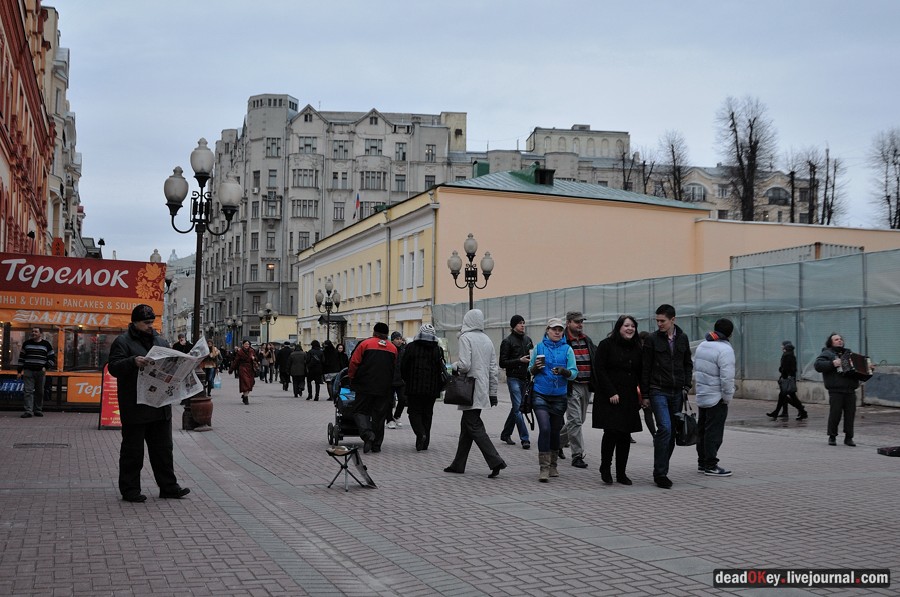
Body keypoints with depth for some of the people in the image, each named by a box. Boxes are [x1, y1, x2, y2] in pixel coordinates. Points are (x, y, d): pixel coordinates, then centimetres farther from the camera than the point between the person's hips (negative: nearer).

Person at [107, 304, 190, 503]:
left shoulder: (161, 341, 16)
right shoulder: (122, 342, -5)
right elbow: (114, 367, -15)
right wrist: (133, 361, -31)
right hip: (135, 407, -6)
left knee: (163, 449, 11)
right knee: (132, 450, 3)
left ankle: (168, 486, 18)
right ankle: (129, 489, 11)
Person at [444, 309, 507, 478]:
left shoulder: (466, 337, -11)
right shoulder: (487, 339, 11)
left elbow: (465, 365, -20)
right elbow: (493, 368, 12)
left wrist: (454, 366, 2)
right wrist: (493, 393, 16)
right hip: (483, 390, 8)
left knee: (474, 427, -6)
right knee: (466, 425, 15)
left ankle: (495, 461, -16)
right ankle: (458, 464, 22)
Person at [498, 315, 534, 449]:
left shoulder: (527, 339, 13)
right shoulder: (507, 341, -6)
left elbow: (532, 357, 24)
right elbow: (502, 363, -9)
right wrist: (520, 360, -17)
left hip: (525, 378, 6)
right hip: (513, 378, -6)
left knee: (516, 407, 12)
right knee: (518, 407, -9)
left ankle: (505, 434, 26)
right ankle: (525, 439, -8)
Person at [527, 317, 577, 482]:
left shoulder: (567, 349, 2)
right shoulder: (539, 347, 2)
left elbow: (574, 373, -3)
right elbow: (530, 371, 7)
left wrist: (563, 371, -23)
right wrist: (535, 366, -15)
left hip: (559, 396, 2)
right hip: (541, 395, -2)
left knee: (555, 430, 11)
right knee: (545, 428, -15)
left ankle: (552, 466, 26)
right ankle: (544, 468, -11)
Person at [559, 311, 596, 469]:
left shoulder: (587, 341, 15)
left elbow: (596, 359, 19)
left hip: (586, 386, 7)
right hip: (571, 386, -7)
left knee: (579, 420, 15)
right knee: (575, 420, -8)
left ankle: (558, 442, 35)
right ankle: (577, 455, -2)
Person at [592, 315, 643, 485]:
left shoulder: (636, 348, 12)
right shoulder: (606, 345, -3)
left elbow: (640, 374, 16)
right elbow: (599, 370, -8)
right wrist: (611, 393, -14)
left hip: (629, 398, 5)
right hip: (609, 398, -5)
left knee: (625, 435, 4)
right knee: (611, 432, -12)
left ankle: (621, 473, 12)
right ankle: (605, 468, 7)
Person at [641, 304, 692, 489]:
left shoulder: (682, 338, 8)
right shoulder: (652, 339, -3)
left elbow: (688, 364, 18)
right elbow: (645, 369, -1)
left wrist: (686, 385, 5)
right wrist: (645, 394, -3)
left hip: (677, 392, 4)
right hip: (658, 391, -4)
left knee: (672, 433, 5)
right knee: (665, 428, -17)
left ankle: (661, 471, 16)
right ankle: (660, 473, -11)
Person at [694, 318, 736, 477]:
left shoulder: (702, 345, 8)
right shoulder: (725, 349, -18)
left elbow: (695, 369, 14)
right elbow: (727, 378, -22)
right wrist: (727, 397, -12)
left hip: (701, 396, 8)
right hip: (716, 398, -8)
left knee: (702, 431, 16)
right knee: (714, 433, -2)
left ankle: (702, 462, 24)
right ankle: (711, 466, 1)